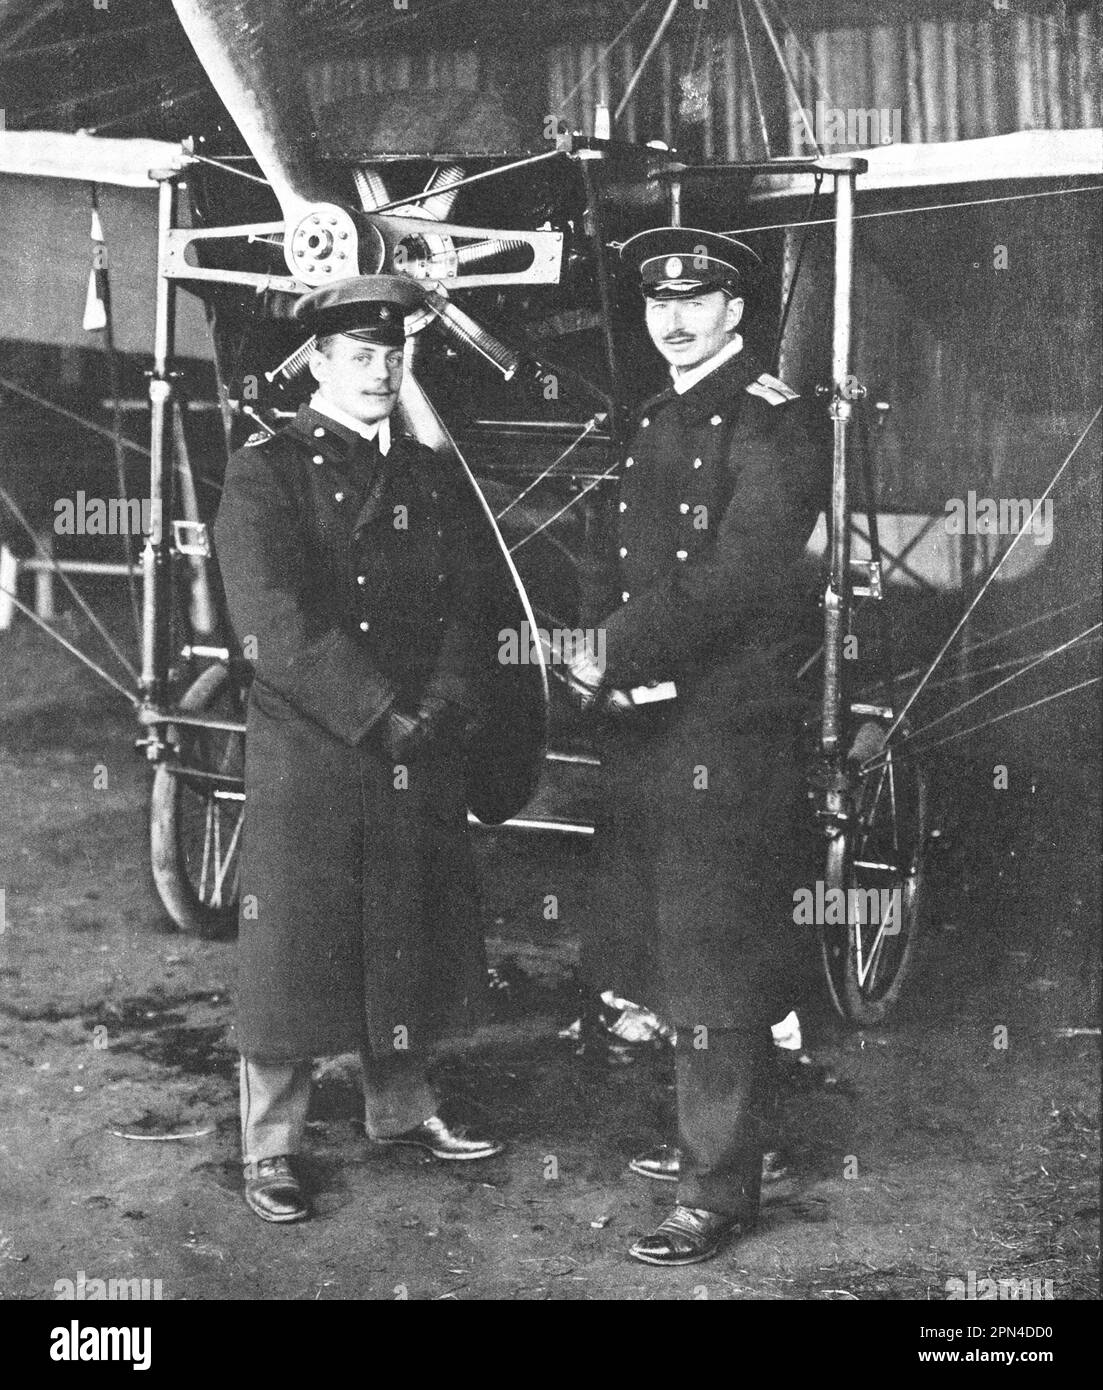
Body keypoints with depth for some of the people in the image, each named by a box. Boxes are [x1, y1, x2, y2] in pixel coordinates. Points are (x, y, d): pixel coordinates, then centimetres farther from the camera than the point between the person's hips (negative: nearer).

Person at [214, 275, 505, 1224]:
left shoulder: (433, 477, 14)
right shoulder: (266, 474, -4)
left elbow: (467, 605, 7)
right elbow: (277, 619, -15)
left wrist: (440, 708, -10)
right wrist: (380, 713, -19)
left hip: (422, 756, 5)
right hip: (305, 757, -5)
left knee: (412, 937, 13)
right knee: (292, 949, 1)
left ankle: (401, 1108, 30)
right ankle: (272, 1150, 12)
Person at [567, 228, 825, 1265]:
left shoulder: (768, 419, -11)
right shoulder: (658, 420, 16)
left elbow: (736, 577, -20)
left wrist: (617, 654, -18)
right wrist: (606, 654, 3)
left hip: (725, 728, -9)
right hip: (650, 722, 9)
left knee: (714, 960, -3)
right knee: (672, 946, 17)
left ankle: (719, 1194, 5)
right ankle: (717, 1137, 34)